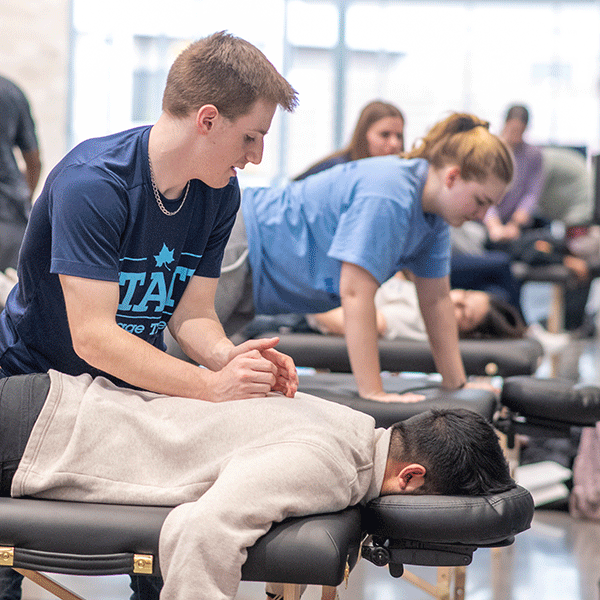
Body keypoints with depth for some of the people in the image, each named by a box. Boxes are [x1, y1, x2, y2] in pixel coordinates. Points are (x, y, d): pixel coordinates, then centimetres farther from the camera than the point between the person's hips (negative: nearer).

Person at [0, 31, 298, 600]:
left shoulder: (220, 191, -6)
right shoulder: (93, 183, -29)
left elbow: (193, 313, -5)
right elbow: (92, 337, -33)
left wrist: (229, 358, -28)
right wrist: (211, 384, -40)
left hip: (133, 383, 5)